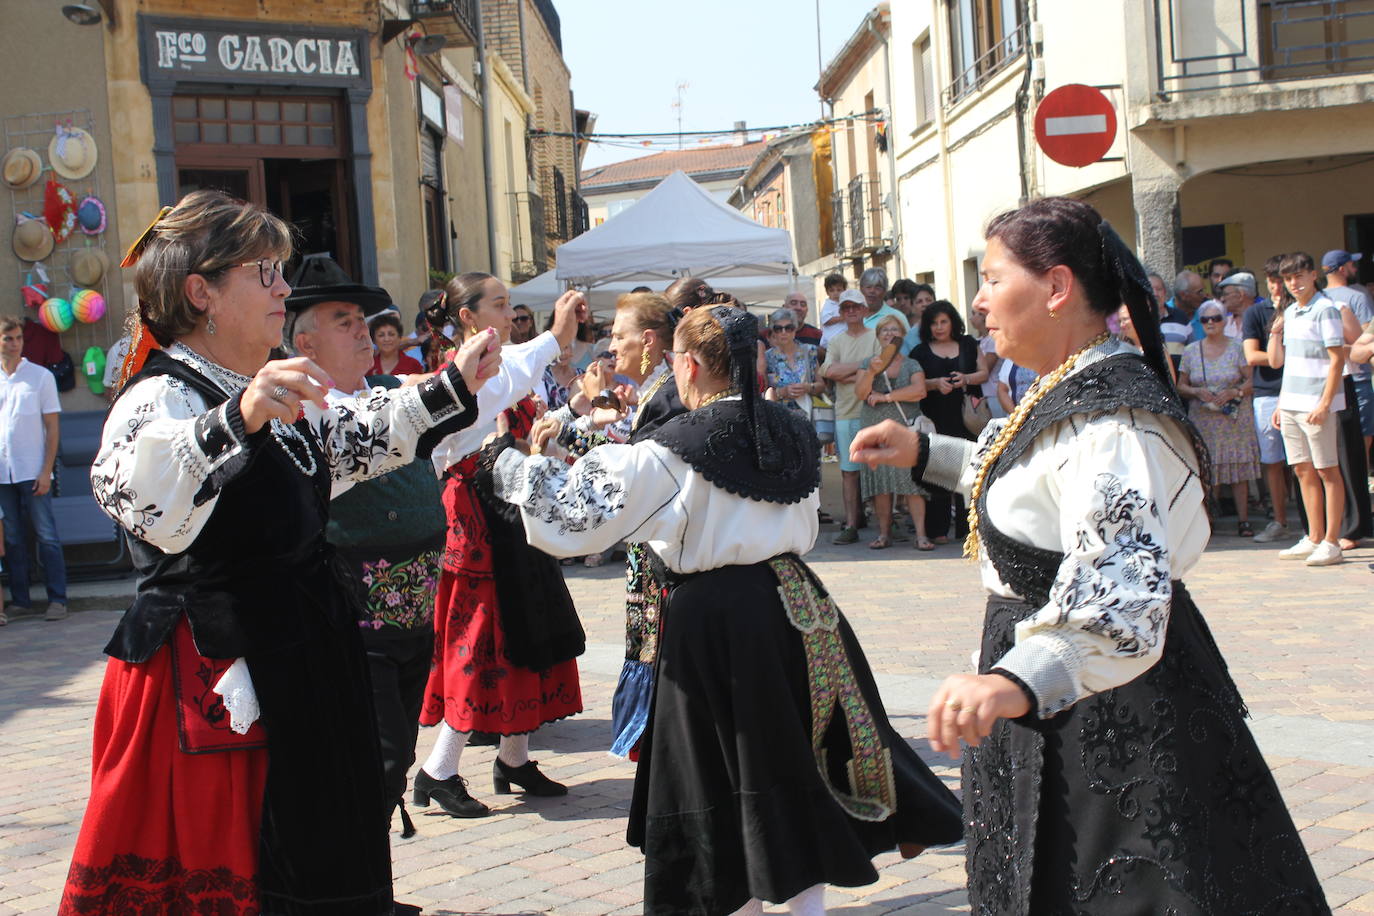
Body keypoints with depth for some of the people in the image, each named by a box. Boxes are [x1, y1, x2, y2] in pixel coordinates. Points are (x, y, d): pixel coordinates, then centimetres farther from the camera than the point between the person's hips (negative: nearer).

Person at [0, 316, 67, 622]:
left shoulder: (41, 376, 1)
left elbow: (52, 427, 0)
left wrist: (46, 471, -8)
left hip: (32, 471, -3)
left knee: (47, 536, -2)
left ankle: (57, 599, 0)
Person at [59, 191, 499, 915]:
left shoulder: (273, 397, 13)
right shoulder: (162, 397, -18)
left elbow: (356, 436, 28)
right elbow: (143, 500, -39)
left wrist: (452, 386, 22)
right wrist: (237, 420, -53)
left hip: (296, 666, 9)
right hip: (210, 682, -9)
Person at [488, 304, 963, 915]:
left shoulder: (671, 452, -13)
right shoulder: (793, 433, 4)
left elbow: (573, 516, -14)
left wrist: (510, 461, -1)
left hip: (711, 615, -5)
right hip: (793, 607, 5)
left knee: (729, 769, 7)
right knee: (799, 752, 17)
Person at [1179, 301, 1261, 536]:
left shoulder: (1237, 348, 3)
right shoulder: (1191, 351, 8)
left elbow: (1251, 381, 1)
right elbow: (1181, 386, 10)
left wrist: (1234, 392, -17)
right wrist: (1197, 392, -10)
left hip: (1235, 418, -1)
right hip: (1202, 418, 1)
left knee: (1240, 470, -3)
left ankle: (1243, 520, 1)